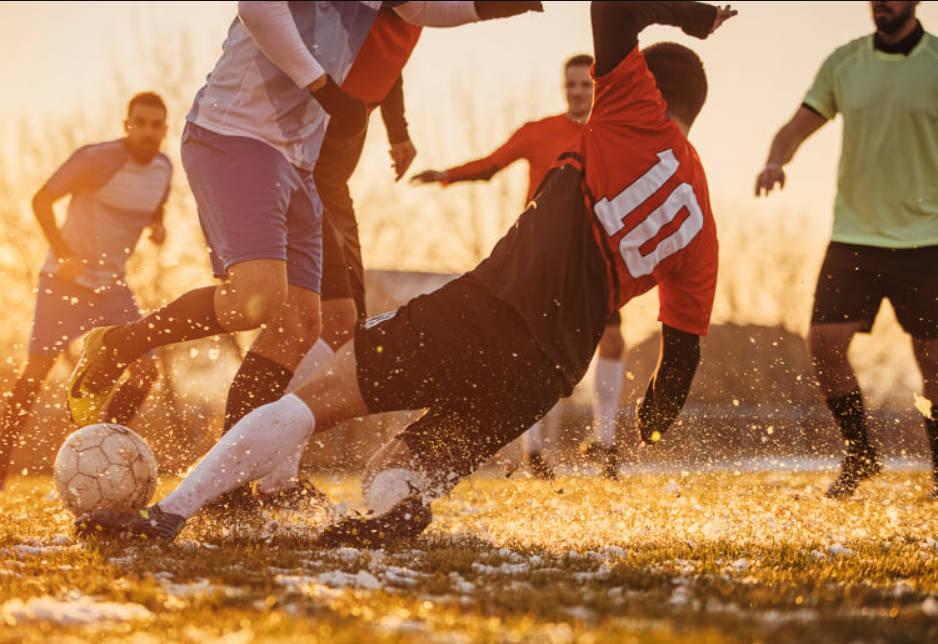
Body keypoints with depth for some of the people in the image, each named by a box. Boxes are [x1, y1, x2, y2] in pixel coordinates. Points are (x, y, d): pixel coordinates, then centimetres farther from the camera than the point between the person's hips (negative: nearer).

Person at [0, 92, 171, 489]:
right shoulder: (96, 159, -19)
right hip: (65, 278, -6)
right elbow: (42, 200, -14)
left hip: (113, 284, 6)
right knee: (36, 370, -9)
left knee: (145, 371, -4)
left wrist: (157, 225, -4)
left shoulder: (163, 168, 0)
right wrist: (64, 254, -22)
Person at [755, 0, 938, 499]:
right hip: (854, 234, 3)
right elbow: (799, 125, 9)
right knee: (824, 342, -7)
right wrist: (775, 160, -12)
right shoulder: (844, 62, 6)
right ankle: (859, 454, 12)